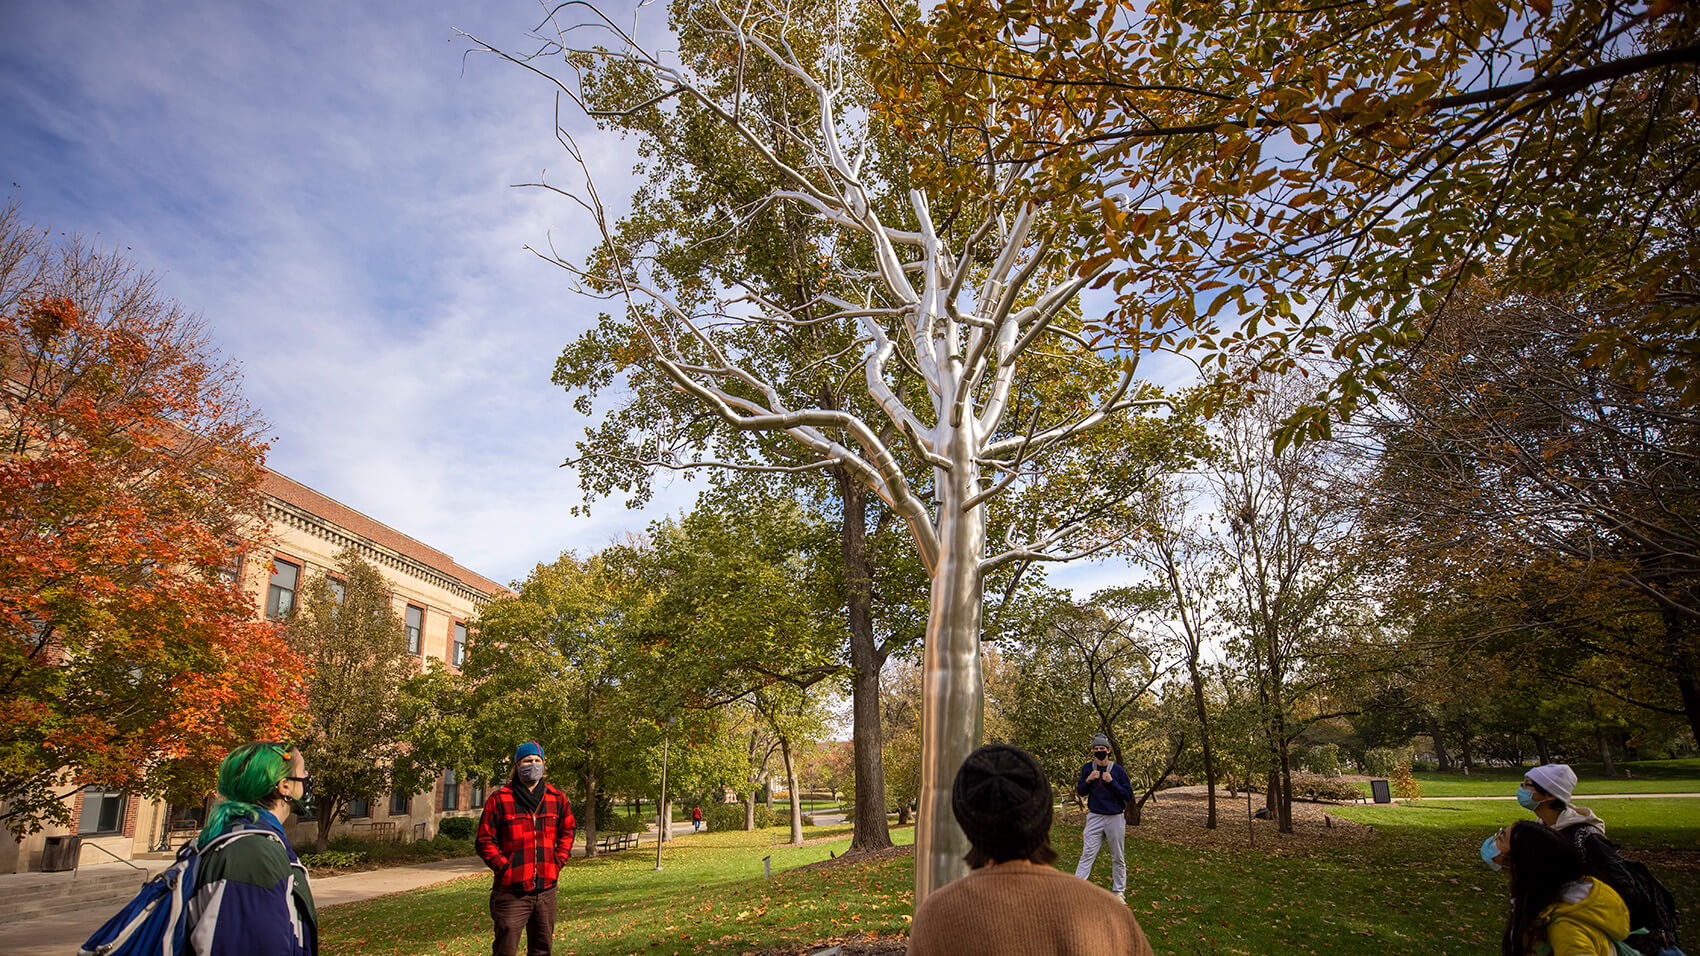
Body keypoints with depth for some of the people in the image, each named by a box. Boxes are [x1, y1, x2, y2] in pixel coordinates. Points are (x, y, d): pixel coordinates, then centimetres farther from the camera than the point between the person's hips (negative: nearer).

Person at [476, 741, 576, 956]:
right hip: (511, 891, -4)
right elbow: (485, 841, -3)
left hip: (546, 888, 4)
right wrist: (504, 868, -10)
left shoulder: (557, 799, 8)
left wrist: (557, 863, 6)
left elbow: (567, 833, 18)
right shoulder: (499, 799, -4)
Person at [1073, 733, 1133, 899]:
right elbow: (1080, 792, 7)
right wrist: (1088, 780, -12)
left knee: (1118, 858, 8)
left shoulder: (1118, 770, -4)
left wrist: (1112, 782, -18)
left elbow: (1129, 795, -6)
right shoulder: (1087, 768, 3)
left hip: (1115, 818, -1)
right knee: (1087, 855, -3)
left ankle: (1119, 891, 22)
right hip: (1095, 818, 1)